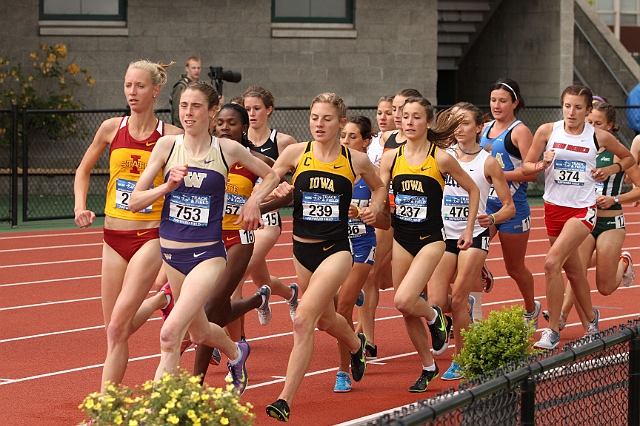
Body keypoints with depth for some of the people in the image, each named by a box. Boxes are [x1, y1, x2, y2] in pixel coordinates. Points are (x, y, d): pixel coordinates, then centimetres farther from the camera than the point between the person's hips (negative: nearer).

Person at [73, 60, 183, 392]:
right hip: (114, 237, 4)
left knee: (117, 327, -14)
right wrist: (81, 206, 3)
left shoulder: (171, 136, -6)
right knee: (114, 329, 10)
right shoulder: (112, 128, 3)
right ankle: (162, 299, 40)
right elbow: (83, 171, 17)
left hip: (150, 237, -4)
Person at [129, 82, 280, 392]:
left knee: (170, 333, -20)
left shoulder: (227, 150, -4)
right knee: (199, 333, 21)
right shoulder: (167, 146, -2)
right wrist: (168, 186, -18)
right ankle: (236, 352, 55)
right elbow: (135, 201, -3)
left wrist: (253, 201, -2)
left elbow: (270, 175, 15)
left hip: (208, 254, -4)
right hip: (171, 252, 4)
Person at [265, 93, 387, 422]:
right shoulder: (296, 153, -2)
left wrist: (375, 207, -1)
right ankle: (357, 345, 57)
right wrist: (278, 191, -19)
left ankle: (285, 400, -15)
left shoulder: (356, 160, -2)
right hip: (302, 248, 4)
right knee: (325, 320, 22)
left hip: (336, 249, -3)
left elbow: (379, 187, 18)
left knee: (303, 320, -18)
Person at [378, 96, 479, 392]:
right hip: (400, 239, 4)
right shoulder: (391, 158, 2)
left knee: (404, 301, -22)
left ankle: (434, 316, 11)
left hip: (430, 239, -4)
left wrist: (469, 228, 4)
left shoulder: (441, 158, -7)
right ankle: (428, 367, 24)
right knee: (406, 311, 7)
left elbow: (473, 190, 5)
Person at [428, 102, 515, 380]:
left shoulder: (488, 162, -3)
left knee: (457, 300, -7)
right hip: (444, 233, 3)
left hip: (474, 234, -3)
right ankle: (467, 305, 29)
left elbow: (509, 207, -4)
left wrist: (492, 218, -22)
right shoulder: (443, 155, 5)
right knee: (436, 303, -6)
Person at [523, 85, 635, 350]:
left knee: (552, 263, -21)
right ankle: (591, 318, 39)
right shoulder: (547, 131, -2)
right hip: (554, 208, 3)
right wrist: (542, 165, -17)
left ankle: (553, 331, -14)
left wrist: (611, 169, -4)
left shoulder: (599, 137, -3)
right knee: (572, 269, 15)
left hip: (583, 210, -3)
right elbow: (526, 166, 3)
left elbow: (628, 157, 14)